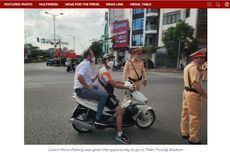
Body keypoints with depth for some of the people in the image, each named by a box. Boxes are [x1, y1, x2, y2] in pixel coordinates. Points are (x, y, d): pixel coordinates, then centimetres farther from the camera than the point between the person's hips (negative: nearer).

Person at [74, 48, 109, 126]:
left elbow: (90, 80, 19)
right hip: (82, 90, -11)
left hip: (84, 88, 11)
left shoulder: (86, 64, 20)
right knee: (104, 95, -21)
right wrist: (88, 87, -21)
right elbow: (80, 77, -31)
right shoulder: (85, 64, -13)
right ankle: (98, 119, -14)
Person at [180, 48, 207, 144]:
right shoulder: (194, 68, -18)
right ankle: (193, 139, 11)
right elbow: (196, 84, -25)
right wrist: (205, 95, -21)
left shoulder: (188, 66, 14)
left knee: (185, 113, 17)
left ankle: (184, 133, 31)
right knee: (195, 116, 0)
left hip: (186, 91, 10)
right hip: (193, 94, -10)